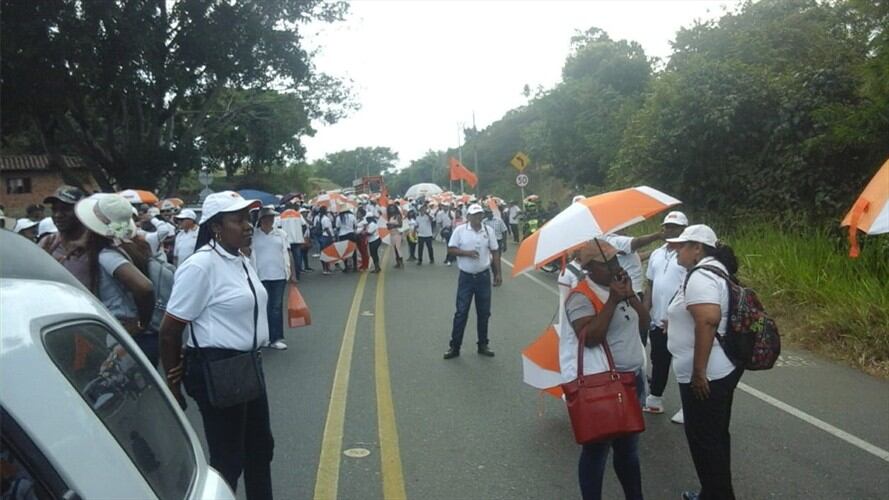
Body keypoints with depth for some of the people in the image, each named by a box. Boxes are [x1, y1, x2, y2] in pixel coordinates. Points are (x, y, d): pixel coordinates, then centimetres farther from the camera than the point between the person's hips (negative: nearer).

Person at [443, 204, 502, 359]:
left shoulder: (488, 230, 2)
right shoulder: (460, 230, -5)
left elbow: (495, 252, 7)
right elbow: (450, 249, -3)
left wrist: (497, 274, 3)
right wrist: (466, 253, -19)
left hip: (484, 276, 2)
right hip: (466, 277, -2)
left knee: (484, 312, 9)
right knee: (461, 312, 0)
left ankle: (483, 345, 22)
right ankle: (455, 346, 9)